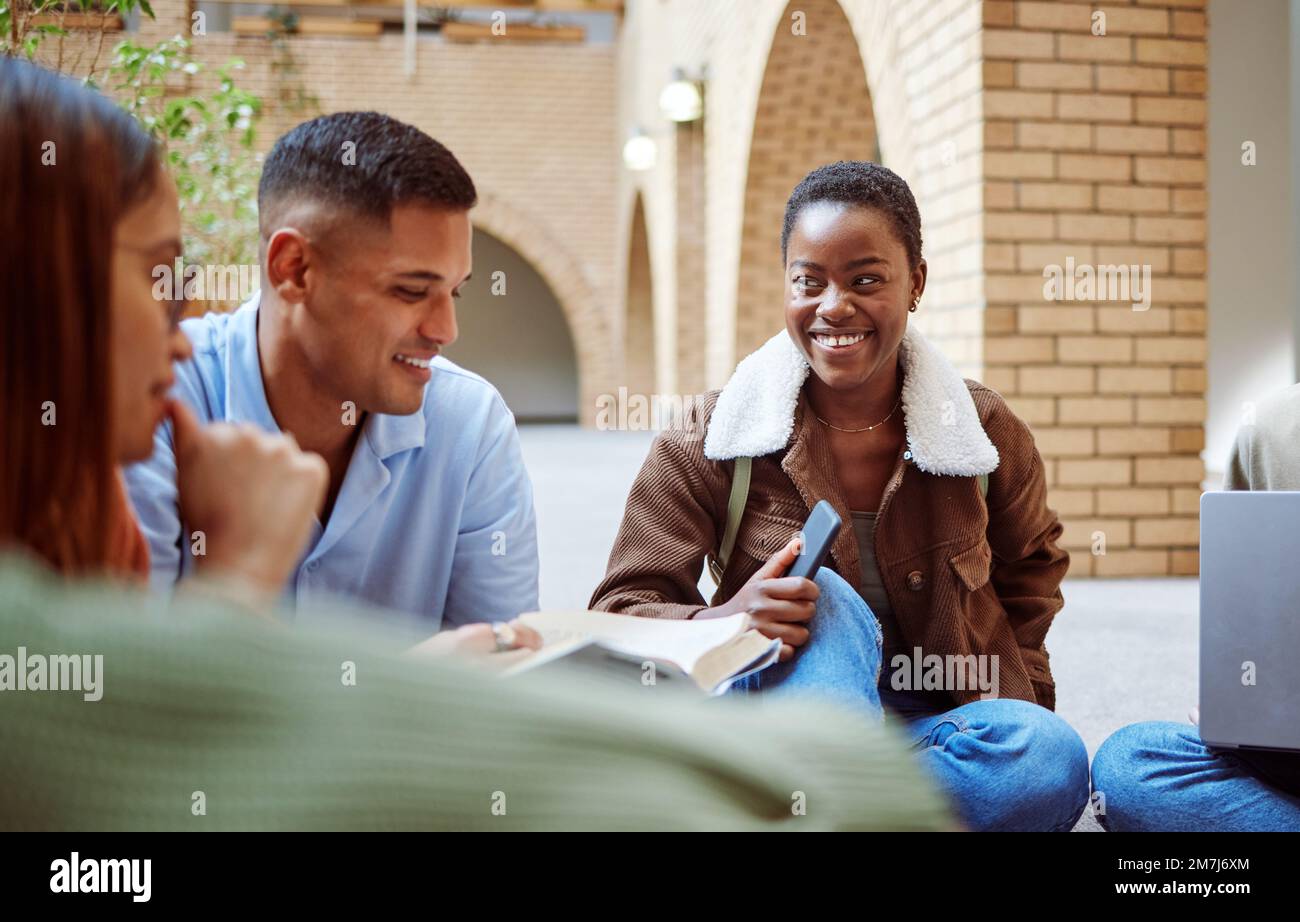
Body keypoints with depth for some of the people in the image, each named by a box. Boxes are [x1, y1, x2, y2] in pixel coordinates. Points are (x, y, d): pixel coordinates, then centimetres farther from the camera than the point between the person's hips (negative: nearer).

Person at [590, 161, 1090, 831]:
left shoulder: (988, 432, 0)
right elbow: (618, 615, -8)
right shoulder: (709, 442, -7)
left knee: (1055, 760, -31)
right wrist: (720, 624, -32)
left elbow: (1030, 573, 18)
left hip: (936, 729, 3)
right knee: (824, 604, -32)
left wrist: (1008, 704, 1)